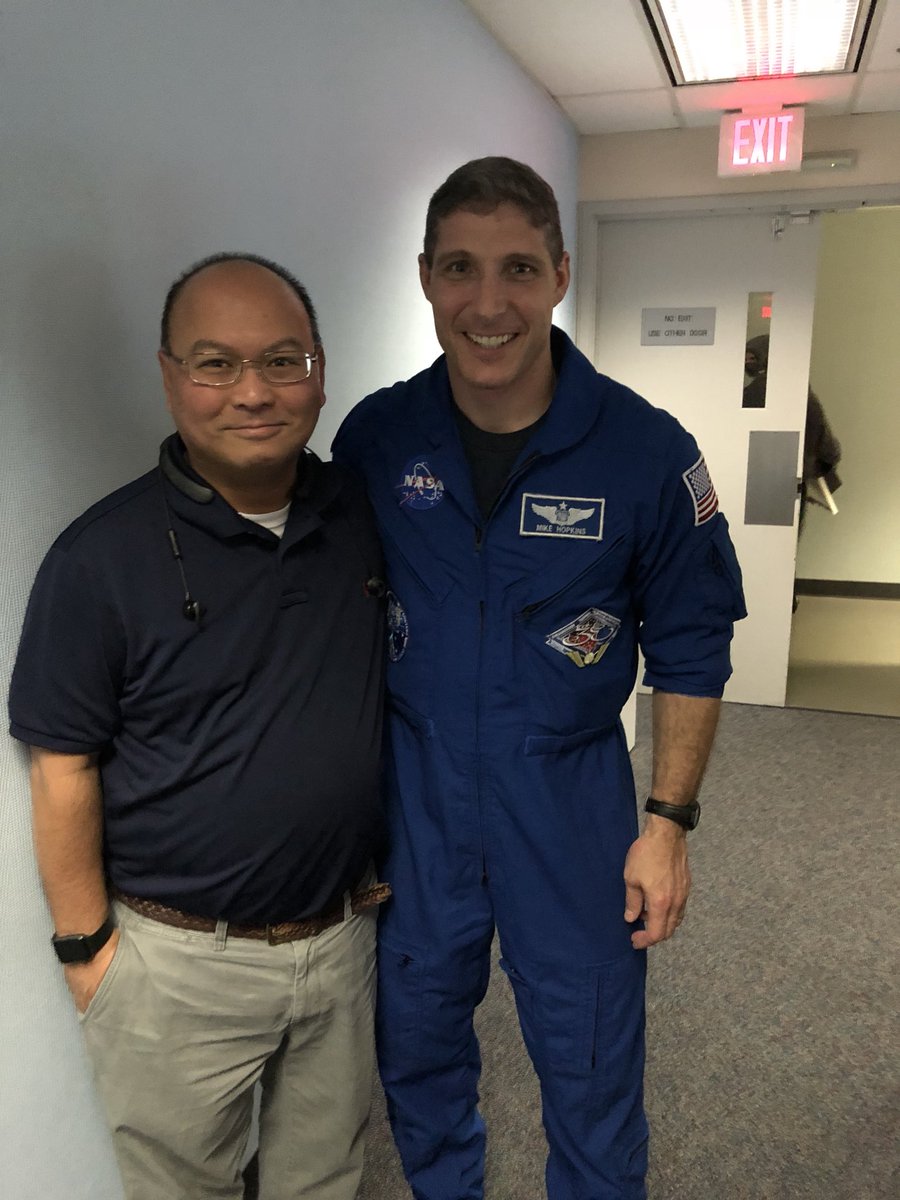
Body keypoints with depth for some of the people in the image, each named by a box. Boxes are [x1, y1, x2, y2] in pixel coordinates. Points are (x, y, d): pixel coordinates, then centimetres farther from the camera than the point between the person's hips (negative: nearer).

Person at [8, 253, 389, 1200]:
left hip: (344, 934, 4)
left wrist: (385, 856, 10)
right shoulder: (103, 556, -17)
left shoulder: (365, 515, -4)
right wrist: (86, 945, -6)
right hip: (181, 960, -3)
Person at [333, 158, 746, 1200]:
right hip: (411, 792, 3)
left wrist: (669, 822, -6)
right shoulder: (375, 438, -7)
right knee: (414, 1044, 22)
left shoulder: (646, 452, -14)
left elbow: (691, 651, -4)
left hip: (570, 800, -2)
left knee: (589, 1065, 15)